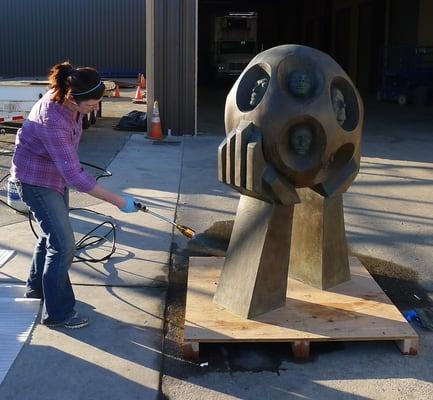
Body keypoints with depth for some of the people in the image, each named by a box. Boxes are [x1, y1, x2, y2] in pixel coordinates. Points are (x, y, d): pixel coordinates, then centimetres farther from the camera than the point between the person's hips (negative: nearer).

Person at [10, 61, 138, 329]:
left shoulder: (69, 102, -12)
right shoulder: (52, 121, -37)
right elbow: (74, 175, -37)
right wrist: (119, 201, -34)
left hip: (57, 172, 9)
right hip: (36, 179, -9)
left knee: (53, 234, 21)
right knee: (63, 244, -9)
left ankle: (37, 287, 42)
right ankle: (58, 313, 4)